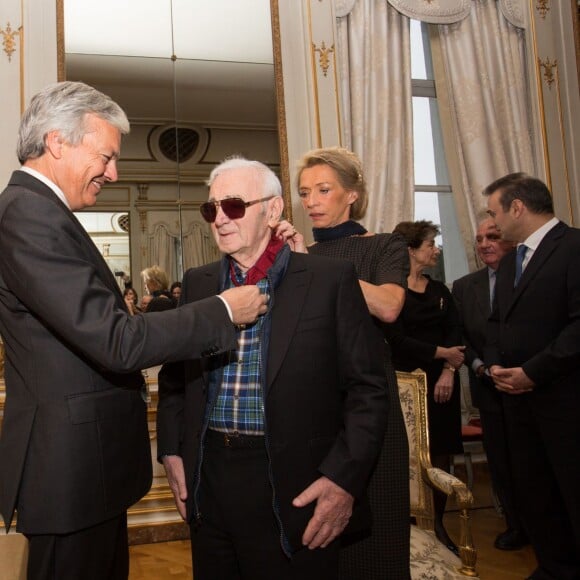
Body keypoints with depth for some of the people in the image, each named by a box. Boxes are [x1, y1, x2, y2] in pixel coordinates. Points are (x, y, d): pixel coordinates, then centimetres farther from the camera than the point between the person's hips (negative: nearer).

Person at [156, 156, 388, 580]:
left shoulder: (330, 279, -6)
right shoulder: (197, 283, 8)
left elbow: (367, 389, -7)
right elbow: (174, 376, 15)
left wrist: (344, 476, -14)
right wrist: (171, 450, 7)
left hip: (295, 488, -4)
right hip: (208, 478, 4)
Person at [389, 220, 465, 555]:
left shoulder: (440, 291, 12)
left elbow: (456, 333, 4)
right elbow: (397, 339, -13)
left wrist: (449, 371, -12)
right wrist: (443, 354, -9)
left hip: (442, 382, 5)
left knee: (441, 455, 6)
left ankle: (438, 524, 19)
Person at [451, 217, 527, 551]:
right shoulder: (464, 287, 7)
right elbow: (459, 337, 7)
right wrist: (479, 366, -9)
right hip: (491, 389, 3)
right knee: (501, 461, 11)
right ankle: (517, 526, 27)